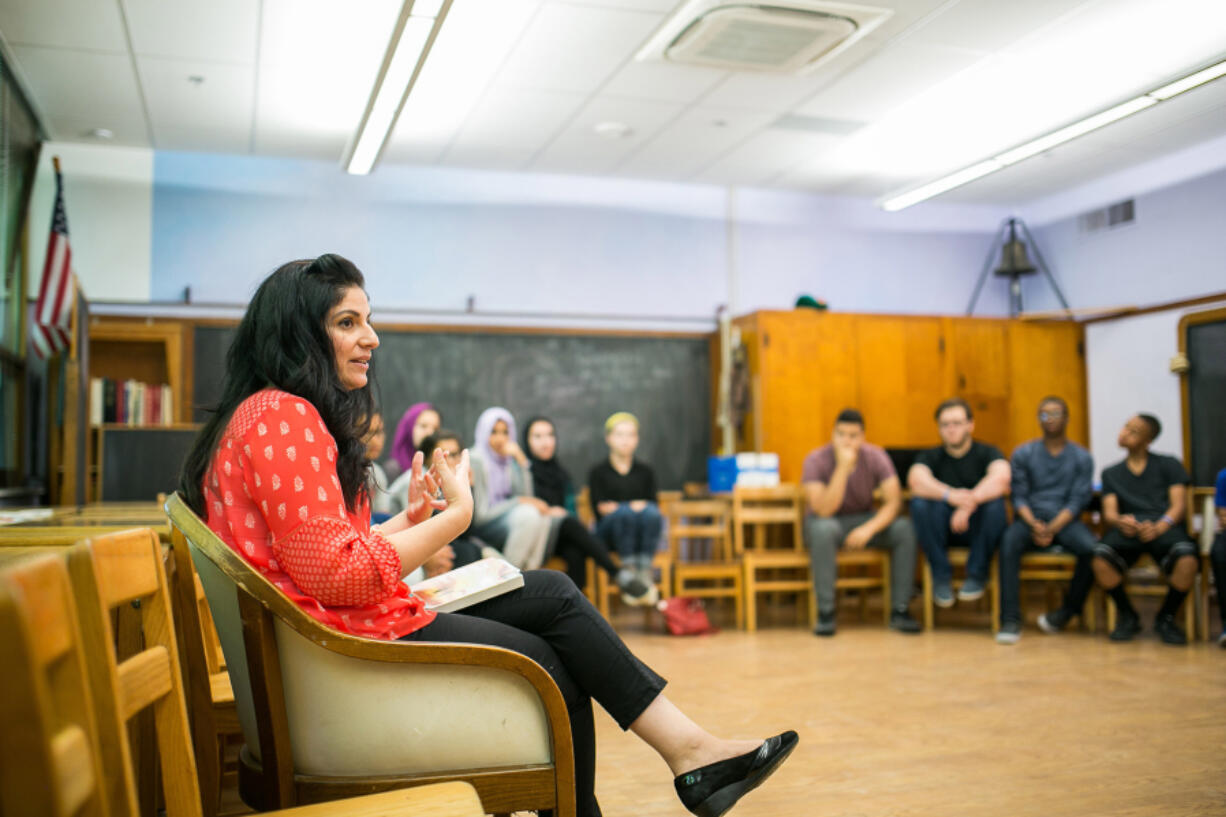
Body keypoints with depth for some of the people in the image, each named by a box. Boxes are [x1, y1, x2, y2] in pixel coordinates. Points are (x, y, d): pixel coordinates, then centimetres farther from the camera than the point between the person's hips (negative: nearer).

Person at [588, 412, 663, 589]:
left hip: (642, 534, 2)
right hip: (609, 532, -2)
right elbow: (600, 507, 1)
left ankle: (645, 568, -34)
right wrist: (631, 507, -13)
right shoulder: (598, 472, 12)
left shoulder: (645, 471, 18)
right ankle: (629, 569, -35)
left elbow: (654, 505, 6)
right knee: (626, 512, -34)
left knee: (651, 512, -31)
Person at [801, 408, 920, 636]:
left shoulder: (876, 457, -12)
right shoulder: (816, 461, -20)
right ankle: (825, 612, -27)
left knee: (905, 529, -24)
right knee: (823, 528, -39)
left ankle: (900, 611, -15)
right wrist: (842, 468, -38)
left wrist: (868, 529, -33)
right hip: (828, 521, -3)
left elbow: (894, 501, -17)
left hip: (863, 520, 3)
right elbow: (823, 511, -30)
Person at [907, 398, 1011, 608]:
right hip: (941, 531, 1)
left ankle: (977, 574, -13)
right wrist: (950, 495, -40)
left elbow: (1001, 478, -23)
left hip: (978, 529, -1)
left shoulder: (987, 453, 1)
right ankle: (941, 577, -16)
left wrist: (970, 502, -39)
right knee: (919, 503, -28)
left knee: (995, 503, -31)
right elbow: (916, 481, -20)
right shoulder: (931, 457, 3)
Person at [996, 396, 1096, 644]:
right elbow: (1019, 496, 4)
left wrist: (1052, 528, -15)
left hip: (1065, 520, 0)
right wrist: (1034, 524, -15)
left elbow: (1078, 501, 0)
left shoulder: (1081, 457, 9)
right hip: (1030, 518, 0)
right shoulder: (1023, 454, 11)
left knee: (1091, 547, -32)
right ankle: (1010, 619, -33)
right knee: (1009, 542, -33)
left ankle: (1067, 611, -10)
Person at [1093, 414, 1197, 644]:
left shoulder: (1169, 465, 18)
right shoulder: (1111, 474, 25)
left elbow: (1177, 506, 5)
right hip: (1127, 528, 1)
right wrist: (1119, 521, -16)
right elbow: (1109, 512, 10)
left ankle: (1166, 618, -6)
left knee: (1187, 560, -36)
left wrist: (1159, 527, -18)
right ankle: (1128, 616, -5)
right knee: (1101, 558, -33)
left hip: (1164, 525, -1)